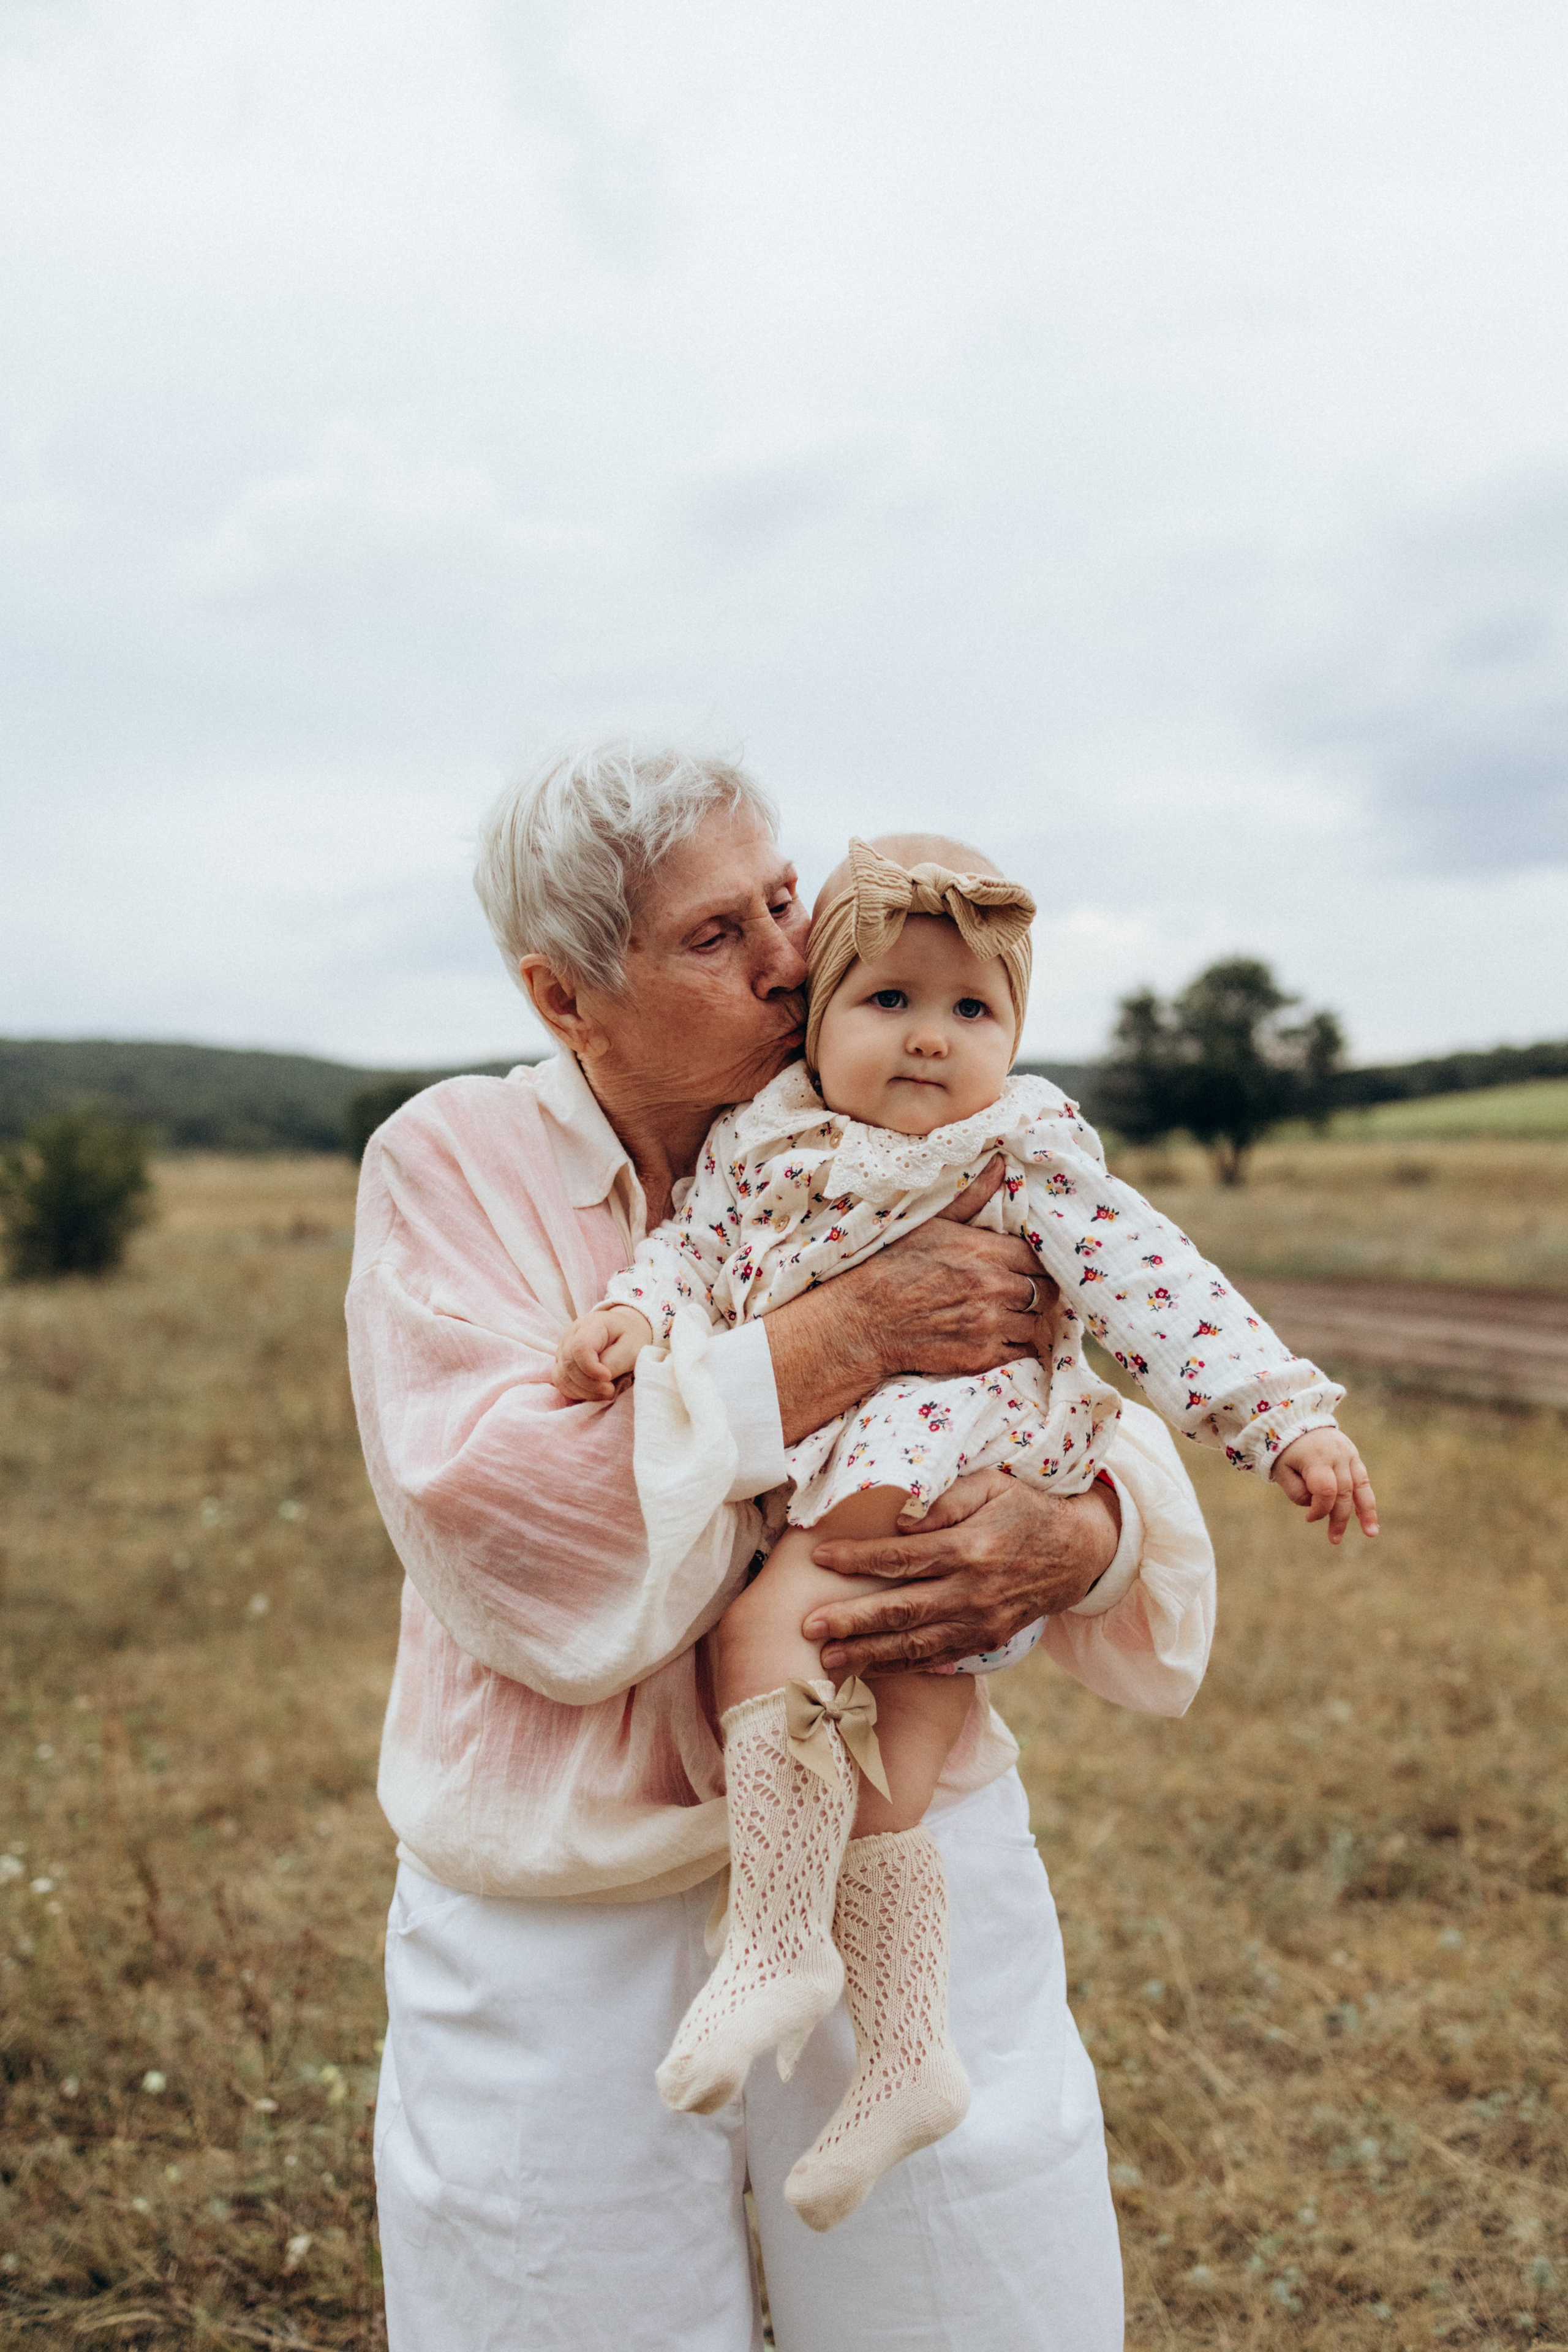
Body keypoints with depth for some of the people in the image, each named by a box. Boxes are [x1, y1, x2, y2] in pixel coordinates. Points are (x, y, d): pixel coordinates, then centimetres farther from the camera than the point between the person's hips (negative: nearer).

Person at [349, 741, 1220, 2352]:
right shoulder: (451, 1164, -5)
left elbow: (1103, 1423, 0)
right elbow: (503, 1539, -19)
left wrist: (1073, 1542, -25)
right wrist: (849, 1335, -23)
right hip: (567, 1940, -1)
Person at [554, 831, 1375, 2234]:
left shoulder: (1030, 1162, -4)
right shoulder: (767, 1147, 9)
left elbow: (1156, 1289, -6)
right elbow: (702, 1241, 11)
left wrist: (1283, 1414, -12)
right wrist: (637, 1313, -11)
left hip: (954, 1480, -5)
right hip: (823, 1500, 6)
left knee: (764, 1636, -20)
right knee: (864, 1777, 6)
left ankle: (781, 1947, -1)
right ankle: (906, 2059, 21)